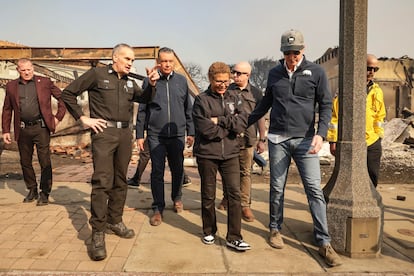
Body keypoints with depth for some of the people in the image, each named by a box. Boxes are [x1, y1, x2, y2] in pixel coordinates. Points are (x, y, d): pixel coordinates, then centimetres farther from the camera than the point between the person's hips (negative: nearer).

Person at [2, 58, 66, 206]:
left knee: (45, 161, -3)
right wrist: (6, 131, 7)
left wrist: (58, 117, 0)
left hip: (41, 127, -3)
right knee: (25, 162, 11)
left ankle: (44, 193, 8)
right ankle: (32, 191, 28)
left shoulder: (45, 82, 2)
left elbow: (62, 97, 6)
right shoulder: (11, 86, 10)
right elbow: (7, 110, 13)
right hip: (22, 130, 3)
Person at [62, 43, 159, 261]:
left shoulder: (130, 82, 16)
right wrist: (83, 118, -6)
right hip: (104, 132, -6)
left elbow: (144, 99, 11)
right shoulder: (97, 74, -2)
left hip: (125, 133, 6)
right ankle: (98, 233, -4)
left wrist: (152, 84, -6)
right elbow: (68, 93, -1)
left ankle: (115, 221, 24)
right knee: (102, 181, -11)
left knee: (120, 180, 11)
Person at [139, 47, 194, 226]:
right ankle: (158, 208, 13)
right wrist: (140, 134, 1)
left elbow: (188, 109, 9)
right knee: (157, 172, 1)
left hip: (177, 134, 2)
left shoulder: (182, 81, 5)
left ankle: (177, 198, 36)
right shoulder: (149, 81, 1)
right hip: (155, 135, -1)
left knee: (178, 170, 13)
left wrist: (191, 131, 7)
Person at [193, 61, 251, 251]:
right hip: (207, 154, -2)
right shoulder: (201, 100, -4)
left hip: (230, 153, 3)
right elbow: (206, 129, -15)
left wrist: (220, 121, -14)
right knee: (208, 195, 11)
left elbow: (242, 122, -6)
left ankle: (234, 237, 10)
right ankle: (209, 231, 31)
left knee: (234, 193, 0)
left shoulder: (234, 98, 7)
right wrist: (230, 127, -7)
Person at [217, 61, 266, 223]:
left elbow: (260, 117, 9)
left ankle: (245, 205, 16)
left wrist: (262, 140, 6)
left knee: (245, 173, 5)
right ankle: (227, 196, 34)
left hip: (247, 139, 0)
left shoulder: (256, 93, 5)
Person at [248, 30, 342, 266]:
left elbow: (326, 105, 0)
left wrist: (321, 133, -15)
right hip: (278, 139, 2)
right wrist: (245, 122, 19)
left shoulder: (316, 72, 1)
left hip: (305, 139, -2)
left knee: (315, 190, -3)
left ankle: (324, 242, 7)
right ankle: (275, 229, 28)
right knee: (277, 189, 9)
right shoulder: (274, 73, 9)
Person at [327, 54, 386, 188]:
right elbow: (335, 115, -7)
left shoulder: (377, 90, 9)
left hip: (372, 143, 5)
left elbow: (380, 116, 17)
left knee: (372, 177, 10)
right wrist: (333, 140, -9)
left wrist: (379, 138, 15)